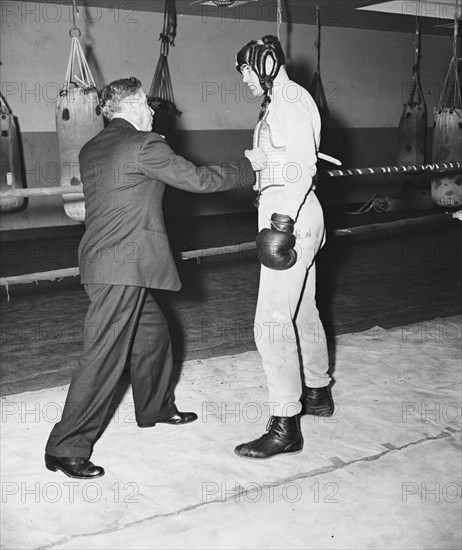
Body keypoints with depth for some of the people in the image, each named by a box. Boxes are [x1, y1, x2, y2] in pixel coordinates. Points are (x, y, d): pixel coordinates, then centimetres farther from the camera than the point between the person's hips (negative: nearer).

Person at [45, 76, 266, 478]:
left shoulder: (91, 150, 14)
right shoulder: (144, 145, -13)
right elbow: (197, 179, -9)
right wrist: (248, 165, 2)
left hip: (104, 261, 10)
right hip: (122, 268, -10)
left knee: (153, 334, 23)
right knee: (105, 355, -6)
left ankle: (156, 407, 41)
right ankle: (66, 447, 1)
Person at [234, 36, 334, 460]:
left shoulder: (290, 99, -11)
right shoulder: (279, 102, 19)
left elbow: (303, 162, -21)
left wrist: (284, 216, -27)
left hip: (290, 217, -11)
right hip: (291, 216, 11)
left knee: (272, 321, -11)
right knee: (301, 311, 20)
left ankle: (285, 426, -6)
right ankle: (317, 393, 36)